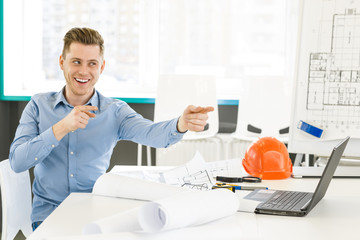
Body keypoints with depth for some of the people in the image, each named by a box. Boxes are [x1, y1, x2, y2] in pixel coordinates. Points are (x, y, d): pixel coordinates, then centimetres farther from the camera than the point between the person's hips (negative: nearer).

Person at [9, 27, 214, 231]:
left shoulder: (115, 111, 2)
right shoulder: (39, 106, 4)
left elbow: (151, 133, -18)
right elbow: (17, 162, -7)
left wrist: (182, 124, -41)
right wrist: (62, 127, -19)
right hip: (49, 213, -1)